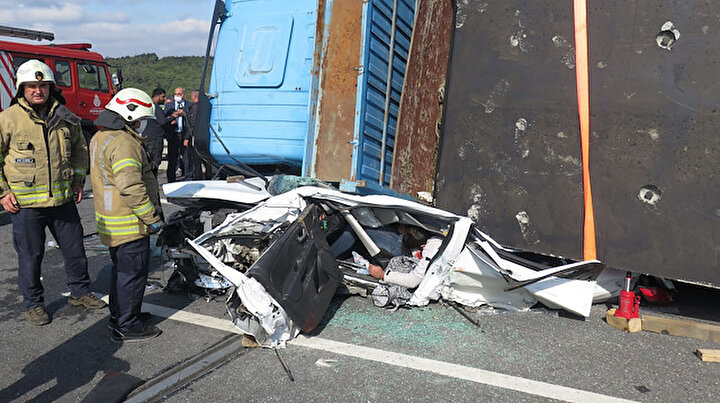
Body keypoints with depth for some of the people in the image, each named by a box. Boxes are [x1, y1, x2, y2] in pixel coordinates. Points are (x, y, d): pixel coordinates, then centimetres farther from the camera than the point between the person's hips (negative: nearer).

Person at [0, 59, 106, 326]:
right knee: (31, 255, 8)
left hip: (63, 200, 4)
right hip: (25, 203, -3)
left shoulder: (65, 117, 5)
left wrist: (78, 180, 12)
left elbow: (79, 150, 20)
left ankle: (80, 292, 32)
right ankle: (33, 304, 24)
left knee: (75, 248, 13)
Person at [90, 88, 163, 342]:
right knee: (133, 272, -1)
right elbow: (131, 187, -27)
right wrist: (151, 217, -21)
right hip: (129, 224, -11)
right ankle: (127, 326, 8)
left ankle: (118, 314, 35)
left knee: (121, 268, 22)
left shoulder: (101, 138, 14)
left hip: (110, 220, 11)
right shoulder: (123, 143, -21)